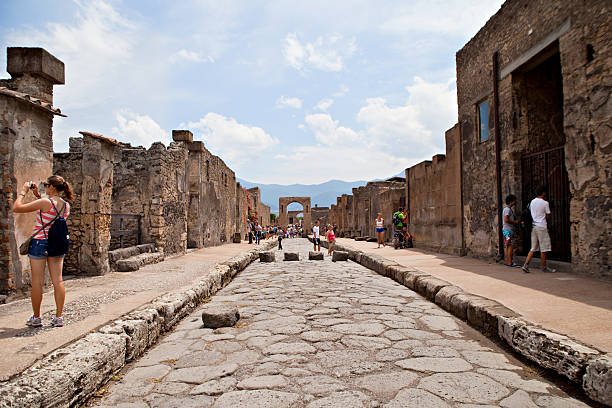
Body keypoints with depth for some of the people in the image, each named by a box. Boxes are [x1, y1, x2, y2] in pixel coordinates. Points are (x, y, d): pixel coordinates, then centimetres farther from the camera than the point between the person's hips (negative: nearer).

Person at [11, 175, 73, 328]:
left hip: (40, 242, -5)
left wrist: (23, 192, 2)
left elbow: (16, 208, -11)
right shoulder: (66, 205, 3)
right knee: (57, 281, 6)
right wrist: (37, 195, 20)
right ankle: (58, 317, 11)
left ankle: (36, 318, 15)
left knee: (37, 281, 5)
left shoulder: (44, 202, -16)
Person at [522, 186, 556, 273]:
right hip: (542, 227, -6)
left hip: (533, 226, 6)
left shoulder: (532, 202, 9)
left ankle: (526, 265, -2)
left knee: (533, 248, 9)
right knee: (543, 249, 4)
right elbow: (547, 216, -2)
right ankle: (544, 267, 11)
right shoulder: (545, 203, -9)